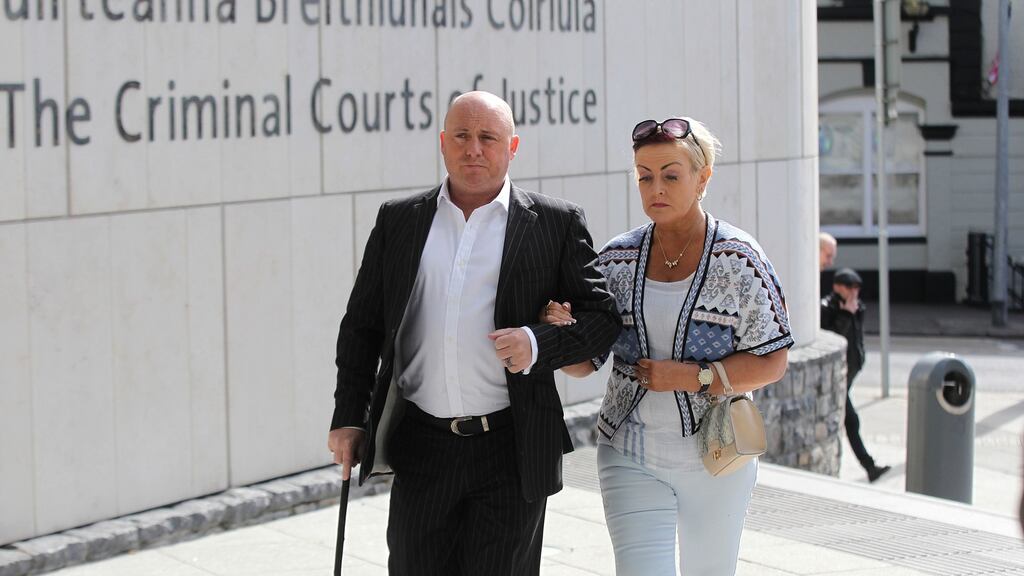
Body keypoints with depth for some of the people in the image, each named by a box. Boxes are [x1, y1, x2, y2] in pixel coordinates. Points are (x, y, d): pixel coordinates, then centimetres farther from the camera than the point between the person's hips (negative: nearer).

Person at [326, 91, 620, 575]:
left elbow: (603, 317, 2)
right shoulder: (399, 221, 10)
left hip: (510, 450, -2)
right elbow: (362, 326, 14)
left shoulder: (556, 224, 3)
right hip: (421, 447, 2)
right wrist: (348, 419, 7)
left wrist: (539, 344, -16)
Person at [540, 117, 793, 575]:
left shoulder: (739, 259, -6)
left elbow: (772, 363, -7)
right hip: (631, 456, 1)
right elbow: (585, 363, 7)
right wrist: (561, 331, -15)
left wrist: (693, 377, -18)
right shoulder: (617, 259, 2)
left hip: (715, 455, -1)